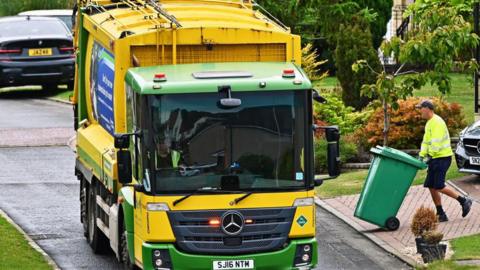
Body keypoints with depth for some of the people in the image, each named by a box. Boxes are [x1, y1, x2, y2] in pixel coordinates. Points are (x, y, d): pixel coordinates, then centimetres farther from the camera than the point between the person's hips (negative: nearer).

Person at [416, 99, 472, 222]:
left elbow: (436, 142, -23)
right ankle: (440, 214, 9)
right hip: (435, 159, 10)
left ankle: (464, 201, -1)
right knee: (431, 186, 6)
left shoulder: (437, 122, -15)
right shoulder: (429, 123, 18)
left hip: (442, 157, -10)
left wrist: (429, 156, -22)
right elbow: (426, 141, 18)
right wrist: (422, 156, 8)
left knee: (439, 187, -12)